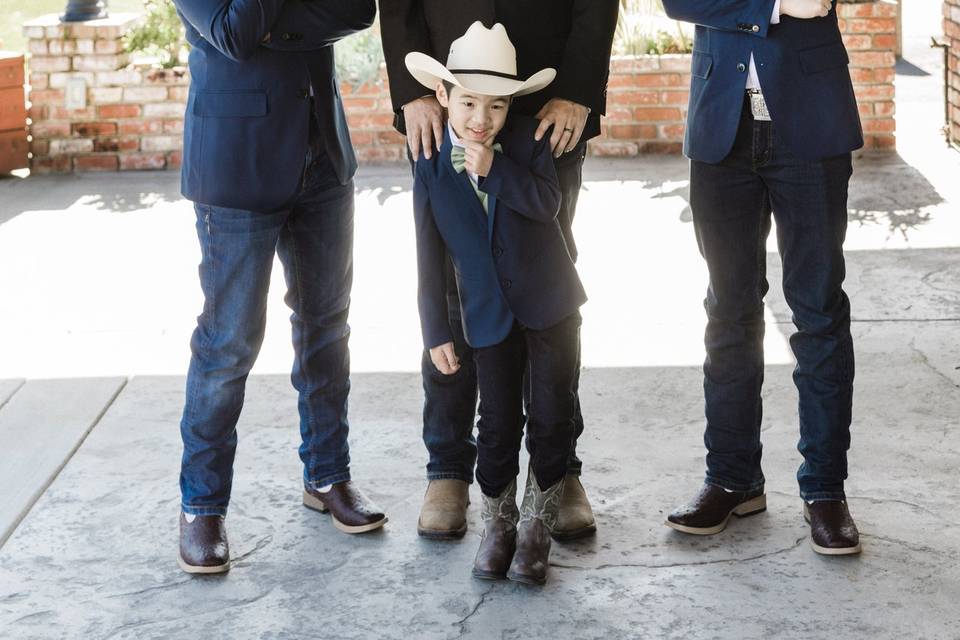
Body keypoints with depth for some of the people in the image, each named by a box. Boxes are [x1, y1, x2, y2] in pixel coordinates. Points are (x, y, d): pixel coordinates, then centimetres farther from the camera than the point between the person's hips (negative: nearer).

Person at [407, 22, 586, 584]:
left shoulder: (529, 140, -5)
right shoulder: (431, 164, -4)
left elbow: (547, 202, -22)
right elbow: (430, 254, -1)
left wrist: (493, 167, -26)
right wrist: (436, 331, -1)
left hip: (551, 304, 0)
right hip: (489, 316, 0)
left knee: (552, 418, 2)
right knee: (498, 423, 5)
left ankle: (537, 528, 16)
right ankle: (498, 526, 23)